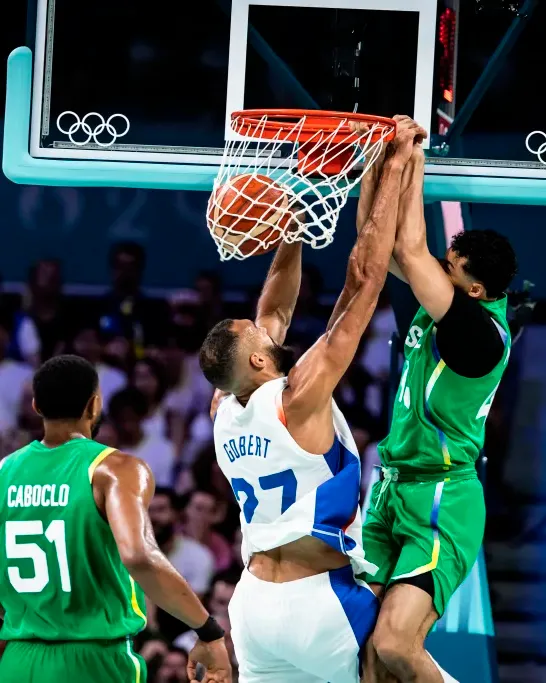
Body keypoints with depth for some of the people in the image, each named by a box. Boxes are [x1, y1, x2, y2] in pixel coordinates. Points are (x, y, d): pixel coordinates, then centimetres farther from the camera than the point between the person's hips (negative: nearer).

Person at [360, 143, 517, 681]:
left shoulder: (481, 331, -20)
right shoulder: (442, 304, 5)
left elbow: (409, 251, -26)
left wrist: (414, 166, -17)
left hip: (441, 504, -9)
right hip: (392, 491, 9)